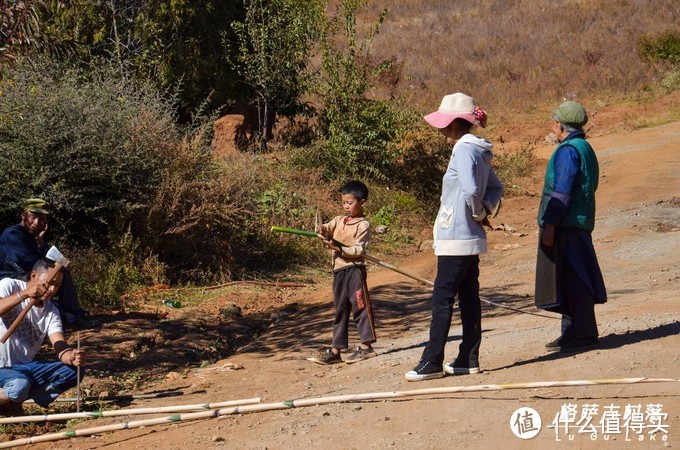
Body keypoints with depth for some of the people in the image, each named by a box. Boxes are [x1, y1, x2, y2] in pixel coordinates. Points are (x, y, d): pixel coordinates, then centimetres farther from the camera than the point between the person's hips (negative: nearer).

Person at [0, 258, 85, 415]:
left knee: (74, 371, -12)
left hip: (24, 368, 7)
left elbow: (61, 349, -11)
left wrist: (72, 357, -33)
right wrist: (24, 295, -36)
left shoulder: (51, 312, 2)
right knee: (19, 386, -38)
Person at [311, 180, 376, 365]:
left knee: (360, 305, -6)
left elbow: (359, 250, -12)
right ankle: (336, 350, 14)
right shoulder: (339, 220, 15)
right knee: (340, 310, 10)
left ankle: (366, 346, -2)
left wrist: (339, 248, -22)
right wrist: (323, 230, -19)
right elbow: (327, 229, 3)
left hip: (354, 269, -7)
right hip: (338, 270, 7)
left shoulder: (363, 225, -5)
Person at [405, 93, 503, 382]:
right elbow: (496, 188, 22)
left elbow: (470, 189, -29)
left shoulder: (464, 150, -16)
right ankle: (468, 360, 17)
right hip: (471, 239, 10)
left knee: (442, 299, -5)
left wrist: (478, 213, -13)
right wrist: (486, 210, 8)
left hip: (456, 239, -10)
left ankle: (432, 363, -2)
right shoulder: (477, 150, 13)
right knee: (469, 298, 11)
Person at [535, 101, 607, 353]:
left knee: (572, 280, -7)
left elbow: (561, 192, -20)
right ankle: (572, 332, 18)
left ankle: (584, 335, -6)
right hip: (580, 224, 10)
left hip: (565, 227, -10)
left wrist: (549, 226, -19)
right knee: (572, 280, 13)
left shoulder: (568, 150, -13)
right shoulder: (585, 149, 18)